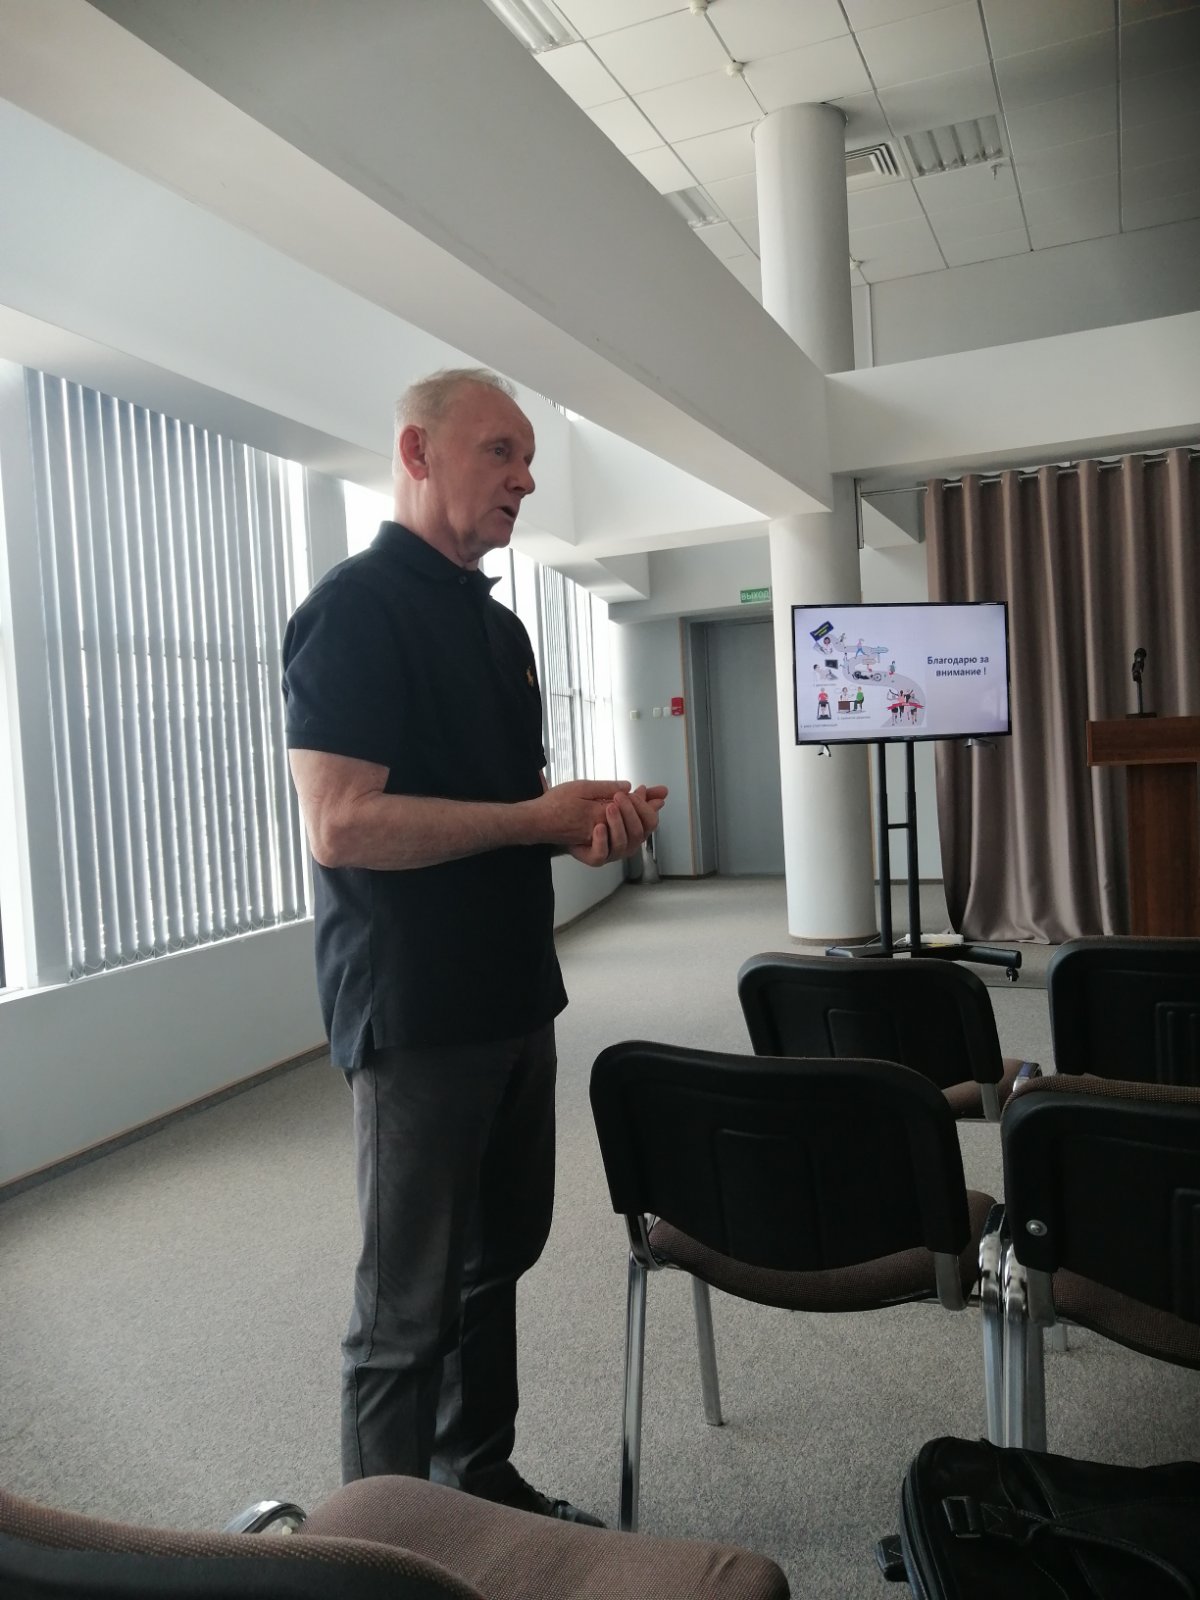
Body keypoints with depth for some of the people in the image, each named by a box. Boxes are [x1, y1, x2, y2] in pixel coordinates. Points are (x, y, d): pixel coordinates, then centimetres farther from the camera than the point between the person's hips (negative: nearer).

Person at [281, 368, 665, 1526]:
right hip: (415, 1015, -9)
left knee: (495, 1261, 20)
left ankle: (481, 1486, 39)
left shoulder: (498, 624, 14)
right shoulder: (356, 606, -13)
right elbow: (340, 823, -23)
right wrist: (538, 820, -17)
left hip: (511, 998, 9)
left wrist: (585, 822, 0)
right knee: (407, 1306, 6)